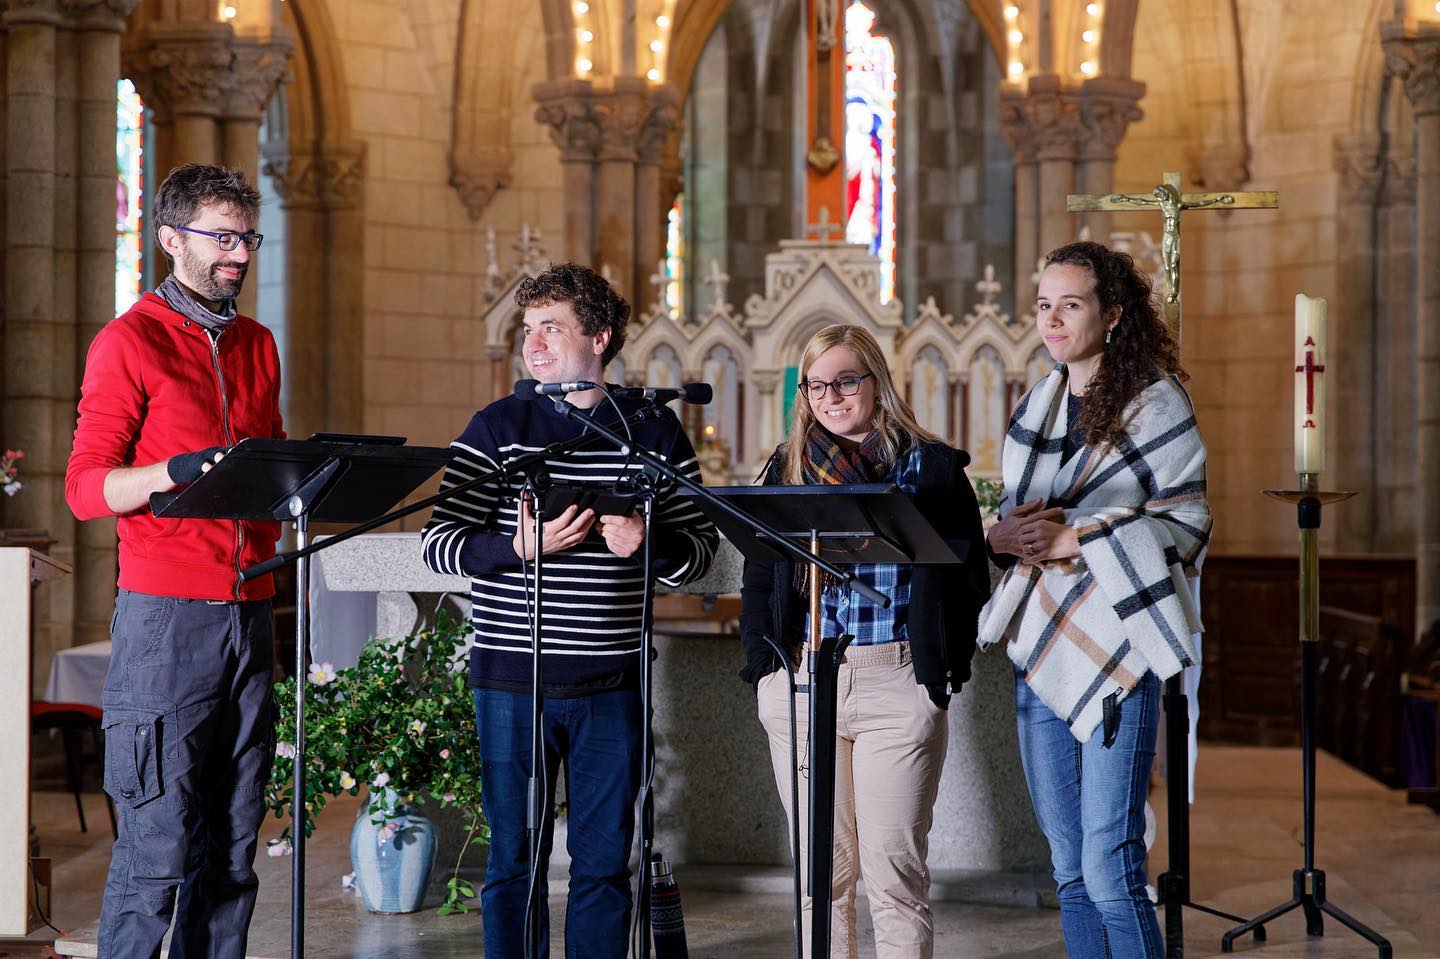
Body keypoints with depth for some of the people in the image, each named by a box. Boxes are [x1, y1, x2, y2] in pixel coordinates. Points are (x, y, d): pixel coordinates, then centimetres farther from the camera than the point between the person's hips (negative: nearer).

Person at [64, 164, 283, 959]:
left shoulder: (258, 347, 18)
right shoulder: (130, 341, -2)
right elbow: (85, 488, -7)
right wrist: (177, 471, -25)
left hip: (249, 614, 6)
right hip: (167, 617, -6)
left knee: (232, 848, 7)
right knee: (156, 847, -6)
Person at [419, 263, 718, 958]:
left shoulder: (653, 430, 6)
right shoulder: (497, 428, 1)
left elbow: (701, 548, 9)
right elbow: (439, 545, -2)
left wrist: (648, 542, -13)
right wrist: (522, 545, -19)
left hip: (611, 684, 1)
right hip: (512, 682, -1)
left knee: (604, 861, 6)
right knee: (515, 860, 5)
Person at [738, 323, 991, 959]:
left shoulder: (931, 468, 4)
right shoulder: (788, 468, 12)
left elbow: (969, 577, 4)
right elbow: (759, 579, 16)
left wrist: (945, 669, -5)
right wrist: (763, 668, 4)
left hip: (897, 685, -3)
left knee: (894, 870, -3)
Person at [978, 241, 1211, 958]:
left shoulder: (1153, 401, -4)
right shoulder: (1036, 405, 15)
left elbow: (1186, 523, -9)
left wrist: (1071, 539, -16)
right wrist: (1003, 535, -2)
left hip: (1116, 651, -6)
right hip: (1038, 648, 6)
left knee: (1109, 872, -11)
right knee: (1069, 870, 9)